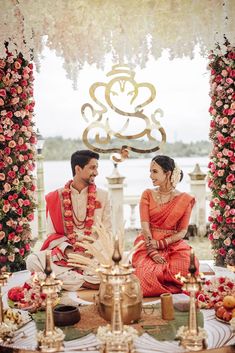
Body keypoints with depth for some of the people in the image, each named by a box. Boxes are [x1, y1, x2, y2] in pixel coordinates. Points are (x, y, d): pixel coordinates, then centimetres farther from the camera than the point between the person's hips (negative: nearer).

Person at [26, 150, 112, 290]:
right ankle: (86, 282, -22)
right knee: (33, 261, -28)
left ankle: (66, 278, -18)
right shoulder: (55, 198, 6)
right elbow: (52, 234, 4)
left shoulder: (102, 196, 7)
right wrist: (69, 251, -15)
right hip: (64, 252, 2)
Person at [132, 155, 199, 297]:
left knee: (187, 268, -29)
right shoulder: (147, 195, 5)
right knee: (147, 273, -31)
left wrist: (160, 243, -13)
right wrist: (153, 252, -17)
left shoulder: (185, 199, 3)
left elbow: (182, 231, 1)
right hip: (148, 244, 0)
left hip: (174, 244, 1)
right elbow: (145, 226, -4)